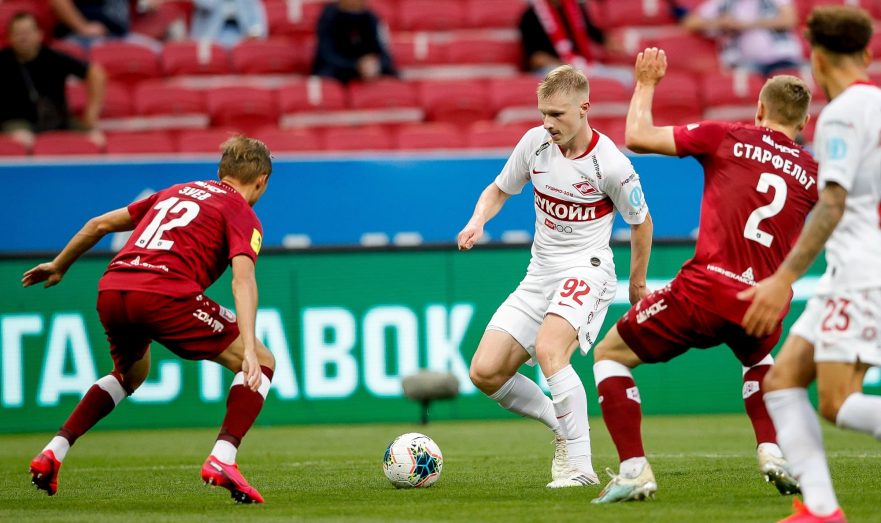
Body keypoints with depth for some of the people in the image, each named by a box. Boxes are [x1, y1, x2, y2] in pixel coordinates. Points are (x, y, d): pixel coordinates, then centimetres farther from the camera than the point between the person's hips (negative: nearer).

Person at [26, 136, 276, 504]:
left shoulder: (176, 193, 30)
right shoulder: (242, 213, 10)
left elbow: (99, 224, 32)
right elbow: (243, 279, -8)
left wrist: (58, 266, 46)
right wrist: (248, 349, -18)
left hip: (110, 291, 7)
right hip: (164, 294, -7)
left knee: (130, 375, 35)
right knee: (263, 363, 5)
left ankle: (52, 453, 24)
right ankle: (222, 460, -12)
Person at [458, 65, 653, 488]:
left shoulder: (610, 164, -15)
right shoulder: (535, 142, -2)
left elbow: (641, 222, 0)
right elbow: (499, 189, 15)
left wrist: (637, 285, 9)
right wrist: (477, 222, -6)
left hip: (586, 271, -6)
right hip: (540, 273, 6)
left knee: (549, 349, -34)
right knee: (485, 373, -4)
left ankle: (580, 466, -27)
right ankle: (564, 427, 17)